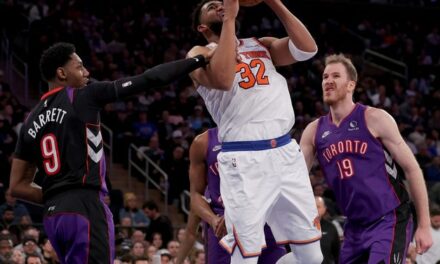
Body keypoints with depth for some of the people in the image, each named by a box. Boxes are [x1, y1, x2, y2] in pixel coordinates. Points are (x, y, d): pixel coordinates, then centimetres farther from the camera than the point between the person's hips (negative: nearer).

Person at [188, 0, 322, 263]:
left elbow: (308, 49, 4)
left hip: (286, 152, 5)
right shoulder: (201, 54, 4)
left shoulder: (262, 45, 20)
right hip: (244, 160, -5)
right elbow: (222, 79, -19)